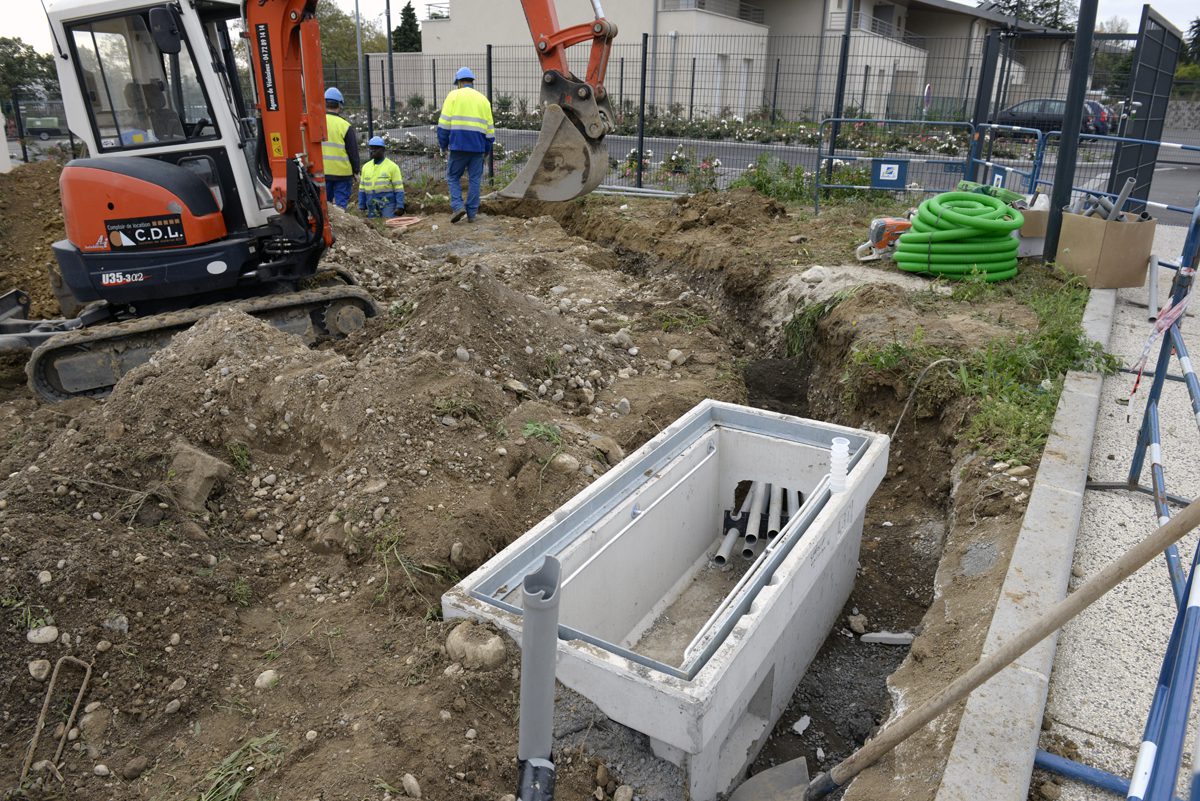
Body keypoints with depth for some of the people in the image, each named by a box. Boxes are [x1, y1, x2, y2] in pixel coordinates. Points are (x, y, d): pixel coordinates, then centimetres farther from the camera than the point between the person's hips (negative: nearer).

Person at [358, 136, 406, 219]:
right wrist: (361, 206, 12)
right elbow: (362, 189, 17)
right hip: (372, 208, 5)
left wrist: (399, 207, -12)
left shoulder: (392, 166, -1)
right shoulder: (366, 167, 14)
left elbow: (399, 189, -5)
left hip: (388, 205, -5)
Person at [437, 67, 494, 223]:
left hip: (458, 145, -3)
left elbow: (444, 124, -2)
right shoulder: (483, 99, 15)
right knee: (474, 180, 8)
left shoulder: (453, 96, 4)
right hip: (477, 146, 3)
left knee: (453, 177, 8)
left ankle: (458, 206, -9)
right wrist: (487, 149, 21)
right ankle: (471, 213, 8)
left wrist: (443, 144, 6)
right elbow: (490, 128, 15)